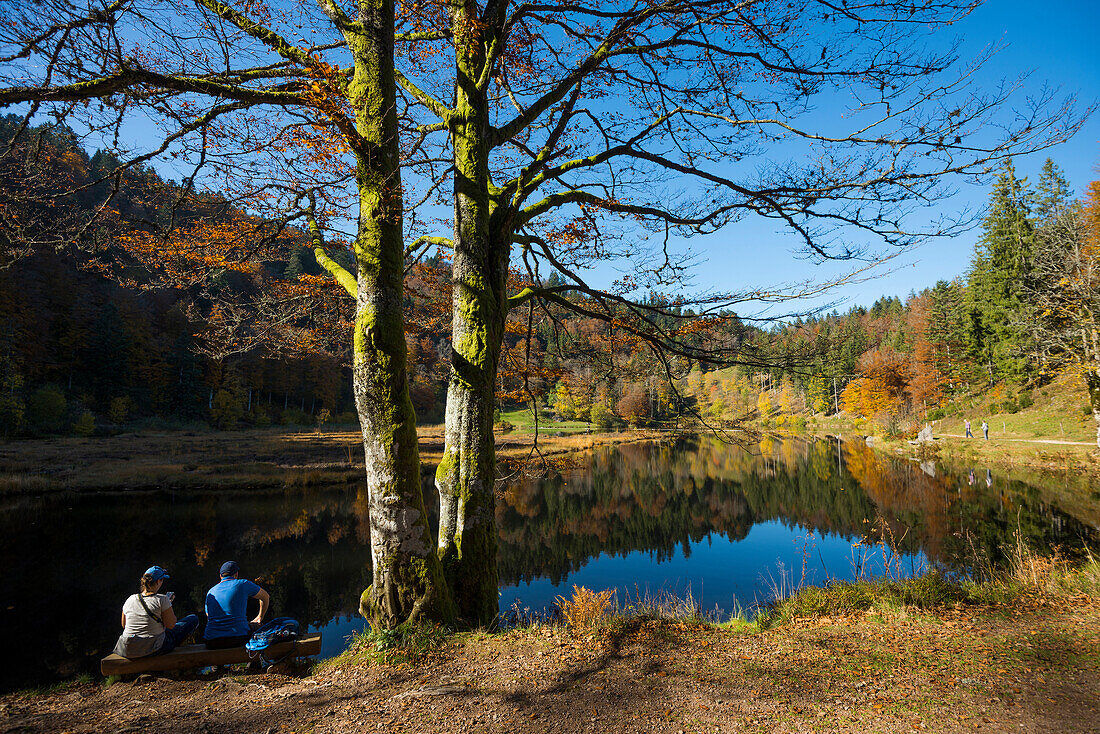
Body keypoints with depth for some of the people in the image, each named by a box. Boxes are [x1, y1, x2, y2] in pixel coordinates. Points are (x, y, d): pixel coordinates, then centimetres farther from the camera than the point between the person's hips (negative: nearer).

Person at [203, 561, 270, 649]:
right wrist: (260, 617, 33)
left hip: (212, 642, 4)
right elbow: (265, 597, 18)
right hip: (238, 638, -4)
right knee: (258, 626, 24)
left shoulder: (210, 593, 15)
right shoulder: (243, 584, 3)